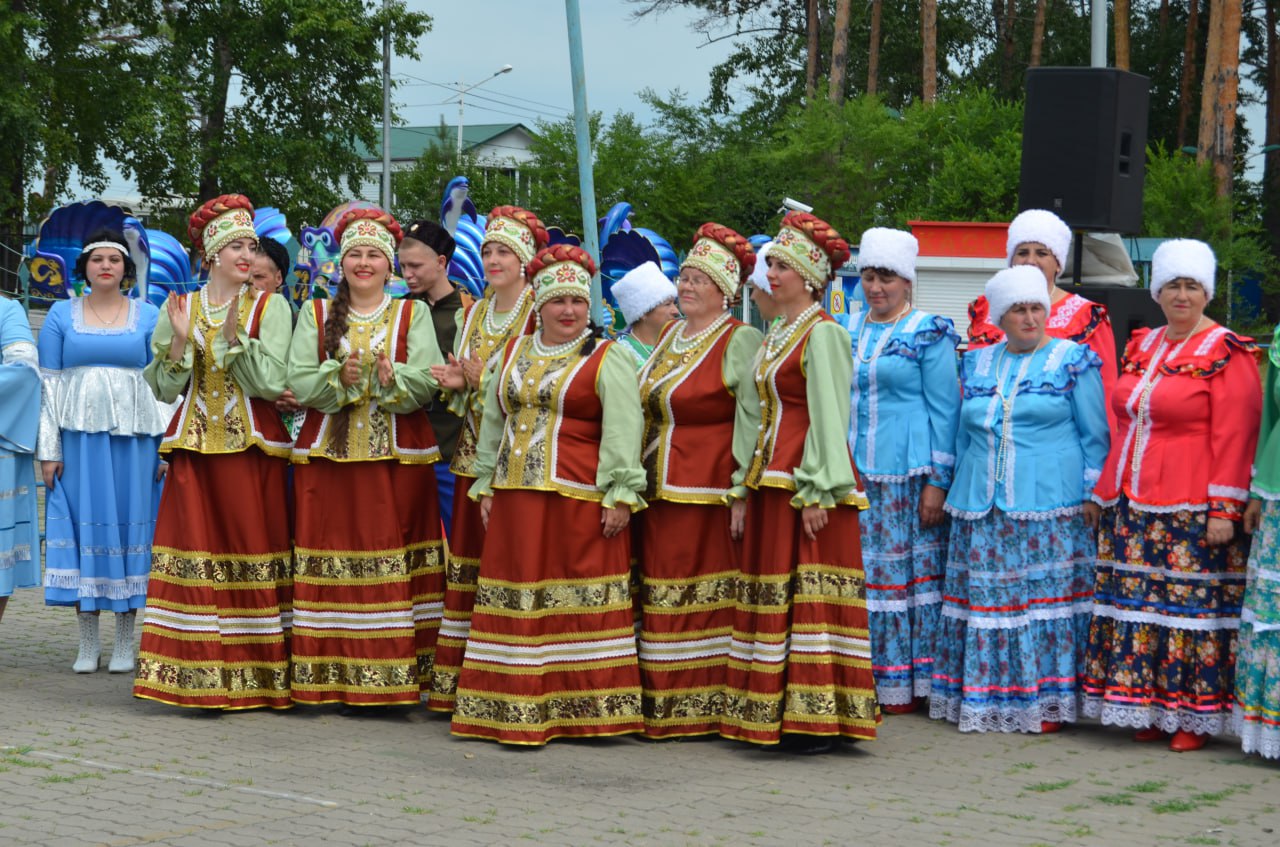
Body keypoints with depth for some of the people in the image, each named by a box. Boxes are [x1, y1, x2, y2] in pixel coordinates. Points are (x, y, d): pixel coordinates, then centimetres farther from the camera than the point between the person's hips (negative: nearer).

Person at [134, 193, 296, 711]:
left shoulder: (269, 307, 3)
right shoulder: (180, 308, 9)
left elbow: (271, 383, -7)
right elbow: (166, 390, 6)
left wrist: (235, 335, -17)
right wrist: (180, 340, -9)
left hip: (252, 447, -2)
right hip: (194, 448, 2)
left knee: (252, 550, -4)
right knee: (197, 551, -3)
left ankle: (257, 677, 2)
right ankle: (202, 678, 1)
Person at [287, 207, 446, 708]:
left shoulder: (414, 315, 8)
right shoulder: (316, 315, 11)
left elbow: (425, 384, -5)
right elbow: (298, 382, -1)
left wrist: (390, 380, -23)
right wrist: (339, 376, -18)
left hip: (397, 458, -1)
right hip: (328, 458, 1)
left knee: (393, 565, -4)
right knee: (332, 560, -3)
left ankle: (395, 677, -1)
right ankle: (335, 677, 1)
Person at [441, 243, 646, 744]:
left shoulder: (606, 359, -1)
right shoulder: (513, 355, 16)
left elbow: (623, 430, -8)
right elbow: (492, 423, 21)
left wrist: (620, 494, -14)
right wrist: (486, 485, 16)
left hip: (580, 499, -5)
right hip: (516, 497, 5)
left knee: (580, 605, -4)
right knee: (517, 603, 4)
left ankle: (581, 710, 1)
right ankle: (516, 710, 9)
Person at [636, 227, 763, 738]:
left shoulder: (739, 341, -7)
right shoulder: (670, 337, 17)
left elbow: (751, 420, -12)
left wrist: (742, 491, -18)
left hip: (708, 494, -8)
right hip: (660, 492, 8)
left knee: (707, 599, -6)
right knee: (661, 598, 8)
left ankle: (707, 707, 0)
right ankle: (662, 708, 13)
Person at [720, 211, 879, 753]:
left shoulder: (822, 333, -10)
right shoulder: (776, 334, 17)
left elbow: (828, 415, -15)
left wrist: (817, 491, -18)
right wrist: (746, 483, 14)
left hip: (807, 483, -9)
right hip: (770, 479, 9)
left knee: (808, 596, -7)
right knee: (770, 595, 8)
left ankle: (815, 720, -5)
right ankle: (770, 714, 12)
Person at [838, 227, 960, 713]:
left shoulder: (929, 334, -2)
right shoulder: (844, 331, 14)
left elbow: (943, 410, -5)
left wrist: (937, 481, -11)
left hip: (906, 476, -5)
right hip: (850, 474, 5)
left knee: (906, 571, -2)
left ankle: (904, 682, 3)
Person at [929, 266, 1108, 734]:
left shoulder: (1074, 361, 1)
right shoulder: (977, 363, 14)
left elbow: (1095, 437, 1)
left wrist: (1090, 498, -5)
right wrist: (963, 490, 17)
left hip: (1051, 508, -4)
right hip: (981, 511, 4)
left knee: (1047, 598, -4)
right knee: (983, 600, 2)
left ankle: (1045, 701, 2)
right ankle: (981, 700, 8)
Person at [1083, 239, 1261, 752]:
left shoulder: (1227, 354, -6)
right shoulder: (1142, 348, 15)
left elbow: (1235, 437, -11)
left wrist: (1224, 509, -16)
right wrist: (1107, 491, 16)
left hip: (1191, 513, -6)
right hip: (1132, 508, 7)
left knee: (1193, 605, -4)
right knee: (1137, 605, 6)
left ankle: (1193, 717, 4)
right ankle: (1148, 710, 15)